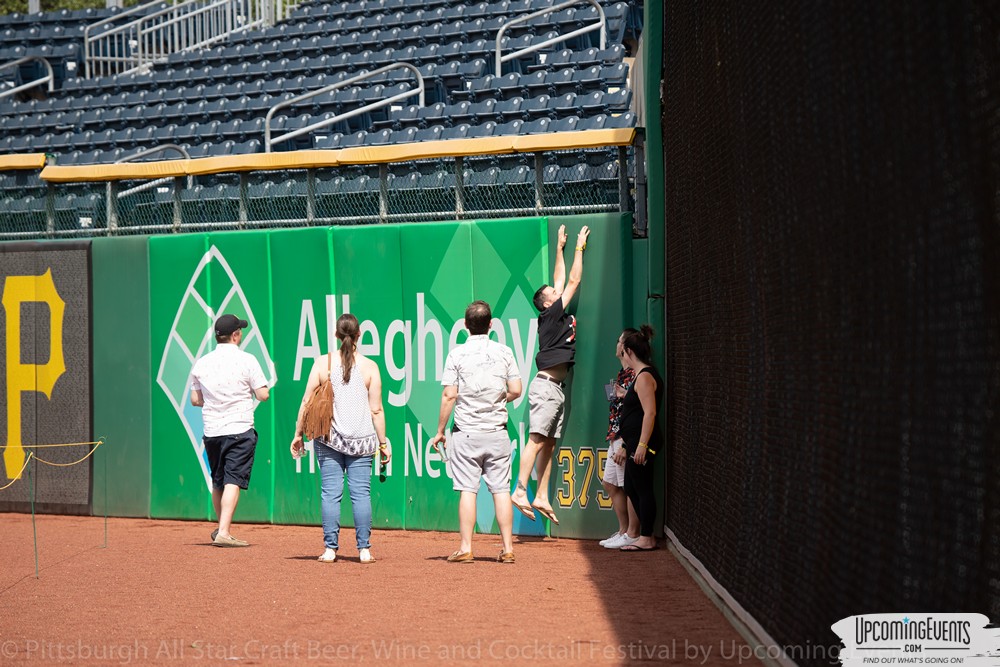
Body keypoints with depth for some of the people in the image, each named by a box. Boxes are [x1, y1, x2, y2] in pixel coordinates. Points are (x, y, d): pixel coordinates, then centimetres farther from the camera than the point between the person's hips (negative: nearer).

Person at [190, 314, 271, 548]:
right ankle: (223, 532, -16)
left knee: (218, 482, 17)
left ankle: (221, 527, 30)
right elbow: (263, 395, -8)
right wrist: (258, 388, 14)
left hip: (211, 431, 5)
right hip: (240, 430, -5)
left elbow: (195, 400, 11)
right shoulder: (247, 360, -8)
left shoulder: (201, 363, 5)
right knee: (233, 481, -7)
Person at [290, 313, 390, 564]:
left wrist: (298, 434, 9)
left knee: (330, 493, 3)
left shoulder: (323, 363, 0)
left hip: (328, 438, 0)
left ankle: (330, 549, 4)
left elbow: (307, 402, 0)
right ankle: (364, 550, 4)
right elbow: (376, 409, -1)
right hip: (361, 439, 0)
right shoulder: (369, 366, -1)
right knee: (361, 493, 3)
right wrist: (383, 442, 6)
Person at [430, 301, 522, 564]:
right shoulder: (504, 352, 2)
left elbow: (449, 395, -7)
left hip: (466, 432, -2)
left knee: (467, 490, 0)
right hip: (497, 431, 2)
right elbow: (515, 391, 3)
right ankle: (508, 548, 6)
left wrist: (440, 431, 0)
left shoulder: (457, 354, -5)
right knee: (501, 490, 5)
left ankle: (465, 548, 0)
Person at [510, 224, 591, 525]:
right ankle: (520, 491, -16)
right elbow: (574, 281, -4)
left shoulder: (555, 316, 16)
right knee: (537, 440, -13)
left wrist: (560, 248, 31)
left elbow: (561, 280, 26)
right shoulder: (552, 314, -6)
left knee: (549, 445, 6)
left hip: (555, 388, 9)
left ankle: (541, 498, 7)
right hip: (545, 386, -9)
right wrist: (579, 246, 5)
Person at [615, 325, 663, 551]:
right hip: (636, 442, 11)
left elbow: (650, 413, -21)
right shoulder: (642, 375, 19)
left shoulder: (644, 376, -13)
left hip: (643, 441, -11)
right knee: (631, 487, 15)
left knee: (642, 488, -5)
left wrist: (642, 445, -25)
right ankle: (644, 534, 20)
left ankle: (646, 538, 1)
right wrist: (627, 447, 24)